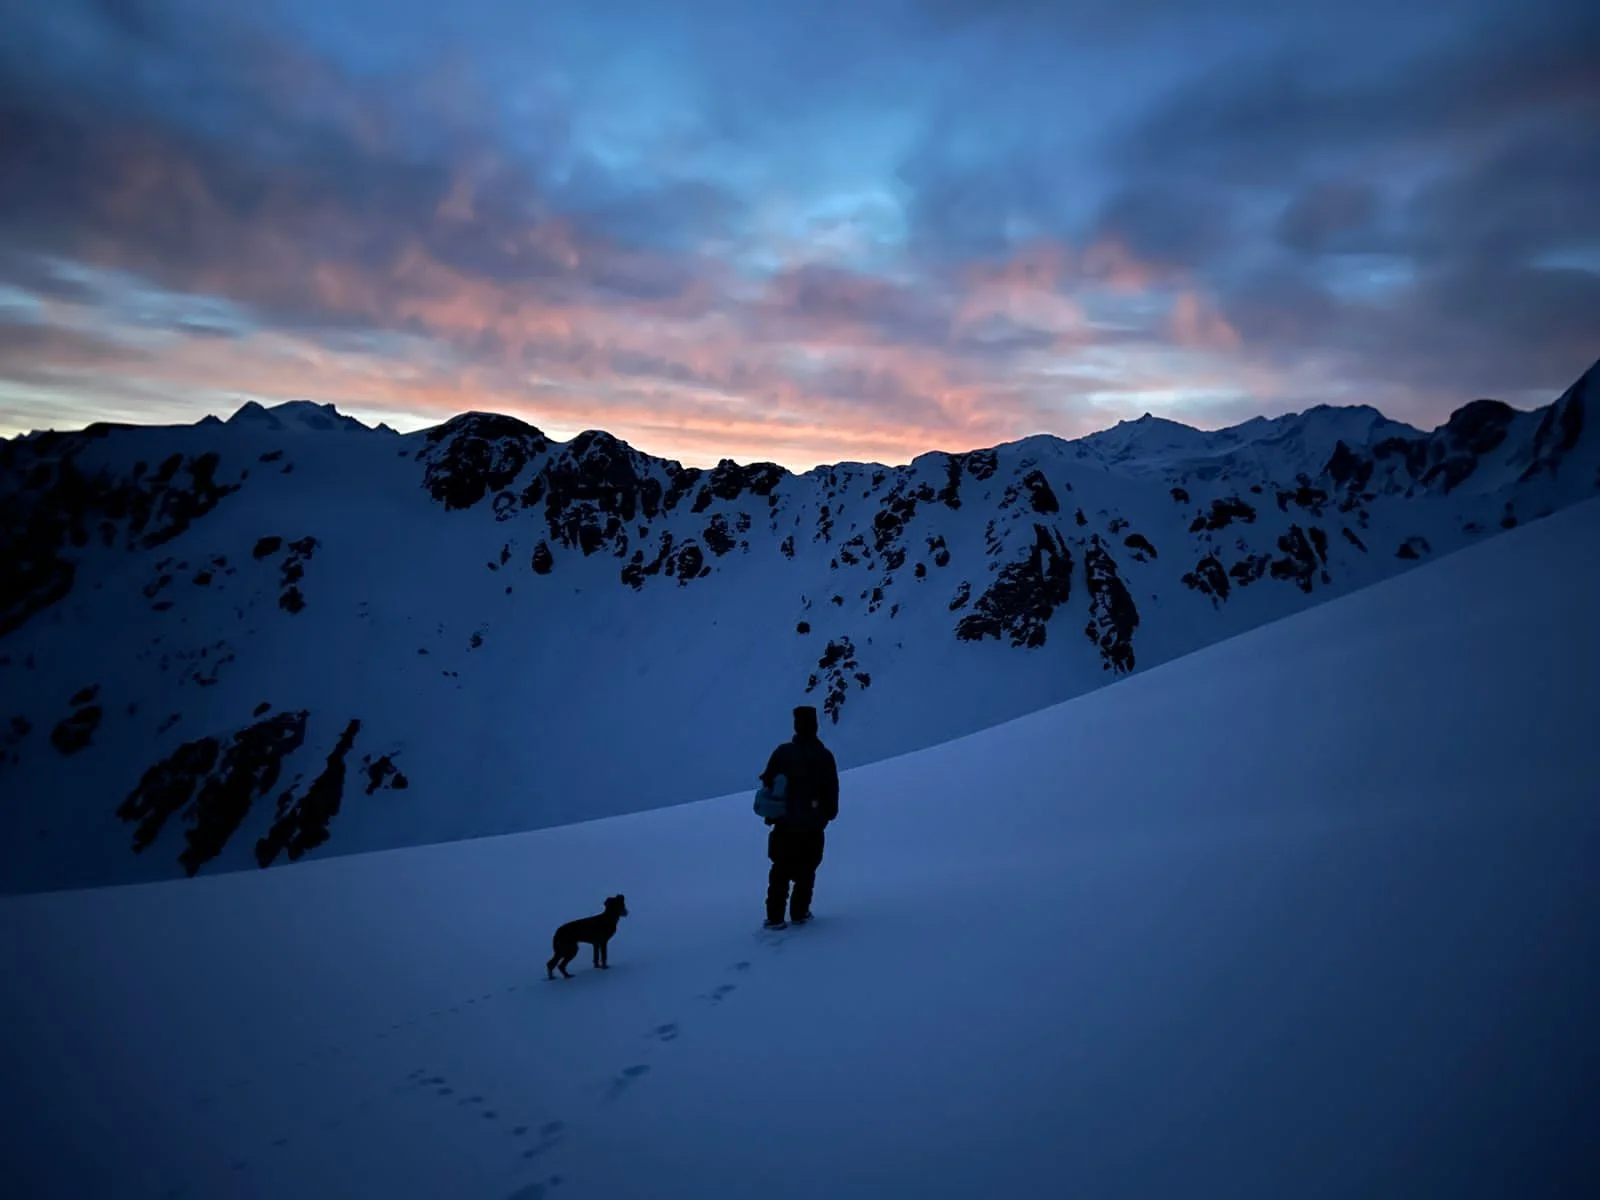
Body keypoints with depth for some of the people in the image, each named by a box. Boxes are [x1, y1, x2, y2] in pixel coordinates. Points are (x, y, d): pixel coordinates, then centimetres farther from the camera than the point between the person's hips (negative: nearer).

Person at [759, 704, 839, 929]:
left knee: (781, 870, 11)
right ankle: (799, 913, 14)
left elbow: (768, 782, -4)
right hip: (813, 825, 0)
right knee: (806, 871, 14)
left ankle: (775, 917, 8)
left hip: (785, 823, 1)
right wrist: (829, 813, 13)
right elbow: (832, 790, -2)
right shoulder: (825, 756, -5)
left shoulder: (783, 752, -5)